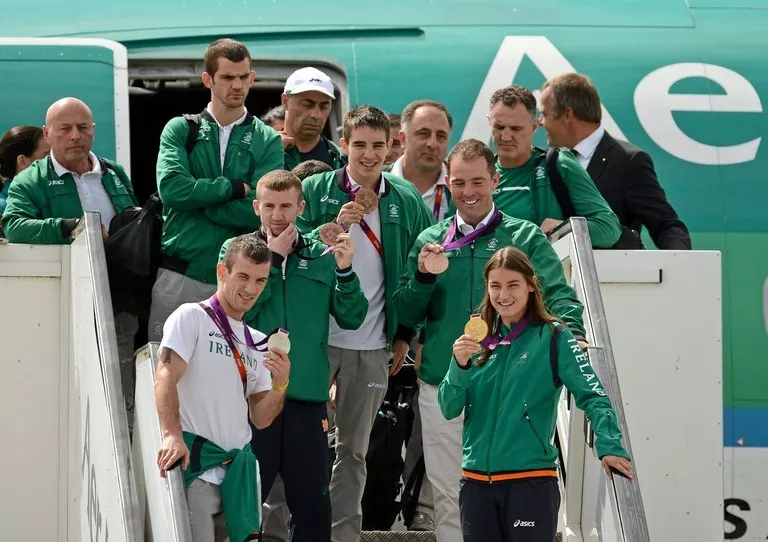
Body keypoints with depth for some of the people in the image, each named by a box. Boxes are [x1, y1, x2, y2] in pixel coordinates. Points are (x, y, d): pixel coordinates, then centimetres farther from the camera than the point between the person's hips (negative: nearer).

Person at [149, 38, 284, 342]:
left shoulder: (267, 141, 7)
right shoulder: (180, 130, 8)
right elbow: (170, 188, -10)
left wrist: (196, 197, -8)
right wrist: (235, 188, -8)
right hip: (179, 278, 0)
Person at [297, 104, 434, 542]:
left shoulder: (408, 202, 5)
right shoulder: (315, 190, -1)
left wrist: (405, 334, 8)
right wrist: (333, 227, -19)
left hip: (373, 346, 2)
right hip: (316, 337, -2)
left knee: (354, 451, 9)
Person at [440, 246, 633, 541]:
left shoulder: (553, 338, -2)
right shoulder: (480, 338, 10)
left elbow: (592, 396, -10)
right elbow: (448, 409, 7)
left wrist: (609, 446, -26)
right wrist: (460, 366, -12)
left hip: (532, 481, -4)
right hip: (476, 481, 4)